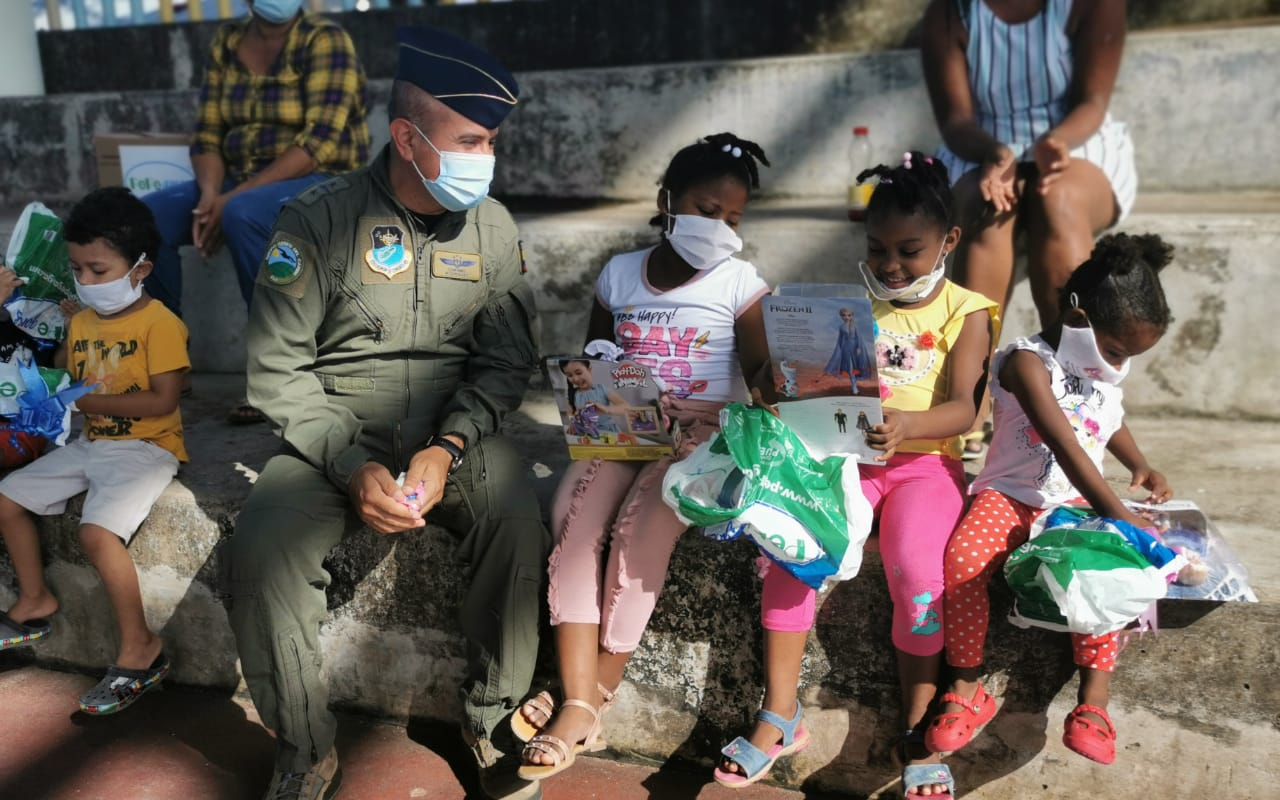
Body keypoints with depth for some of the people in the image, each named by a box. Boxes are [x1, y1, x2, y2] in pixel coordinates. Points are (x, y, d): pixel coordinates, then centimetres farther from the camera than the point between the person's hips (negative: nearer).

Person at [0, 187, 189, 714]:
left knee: (97, 531, -28)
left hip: (145, 448, -9)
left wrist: (89, 401, -20)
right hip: (90, 443, 9)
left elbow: (163, 400, -22)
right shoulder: (80, 323, 11)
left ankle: (140, 649, -14)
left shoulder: (159, 323, -14)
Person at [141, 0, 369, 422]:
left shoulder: (325, 39, -8)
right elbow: (208, 134, 7)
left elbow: (320, 141, -18)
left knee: (242, 215, -36)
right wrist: (211, 193, -15)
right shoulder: (226, 43, 9)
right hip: (238, 185, 6)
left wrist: (234, 197, -23)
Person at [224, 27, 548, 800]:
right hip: (336, 434, -1)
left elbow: (507, 359, 0)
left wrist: (449, 447, -17)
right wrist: (353, 466, -19)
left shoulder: (492, 226, 0)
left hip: (456, 425, 1)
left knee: (517, 522, -28)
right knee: (261, 549, -25)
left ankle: (494, 717, -4)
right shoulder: (318, 219, -8)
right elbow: (278, 368, -8)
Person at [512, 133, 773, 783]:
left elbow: (762, 375, 1)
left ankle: (595, 699, -16)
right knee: (574, 521, -25)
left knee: (638, 529, -30)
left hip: (701, 434, -3)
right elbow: (592, 356, 22)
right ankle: (577, 705, -28)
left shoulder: (739, 283, 2)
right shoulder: (620, 273, 11)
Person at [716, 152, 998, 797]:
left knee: (918, 571, -29)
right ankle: (780, 715, -13)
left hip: (927, 463, -3)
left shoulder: (966, 312, 2)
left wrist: (905, 425, -34)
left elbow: (963, 408, -12)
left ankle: (916, 727, -9)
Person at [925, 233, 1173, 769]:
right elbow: (1066, 447, -27)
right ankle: (967, 689, -18)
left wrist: (1140, 466, 11)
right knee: (963, 558, -32)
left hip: (1075, 501, 5)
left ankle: (1094, 699, -21)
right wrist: (1117, 513, -32)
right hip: (1010, 495, -5)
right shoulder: (1030, 363, -18)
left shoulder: (1104, 369, 8)